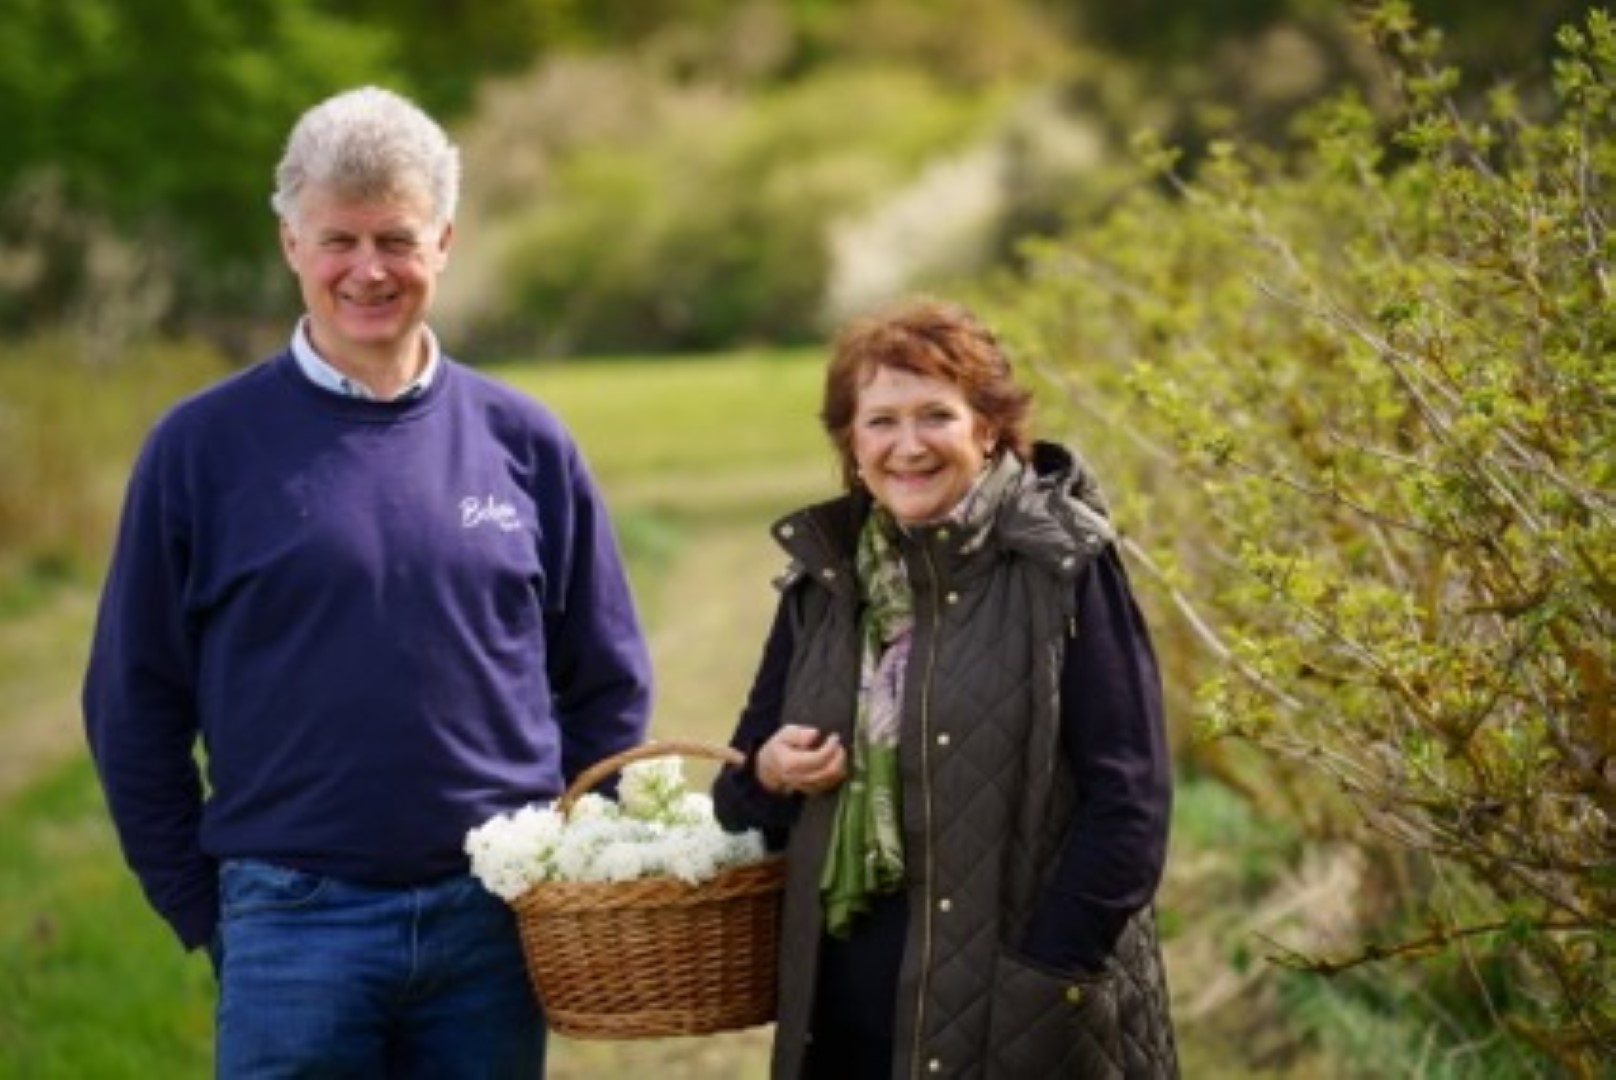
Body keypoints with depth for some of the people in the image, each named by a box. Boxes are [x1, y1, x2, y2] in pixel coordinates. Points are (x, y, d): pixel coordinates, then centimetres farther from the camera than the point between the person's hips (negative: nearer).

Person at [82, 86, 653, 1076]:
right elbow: (135, 705, 3)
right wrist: (203, 908, 1)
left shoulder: (522, 442, 5)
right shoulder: (204, 446, -1)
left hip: (494, 922, 2)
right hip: (296, 924, -2)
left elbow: (608, 686, 12)